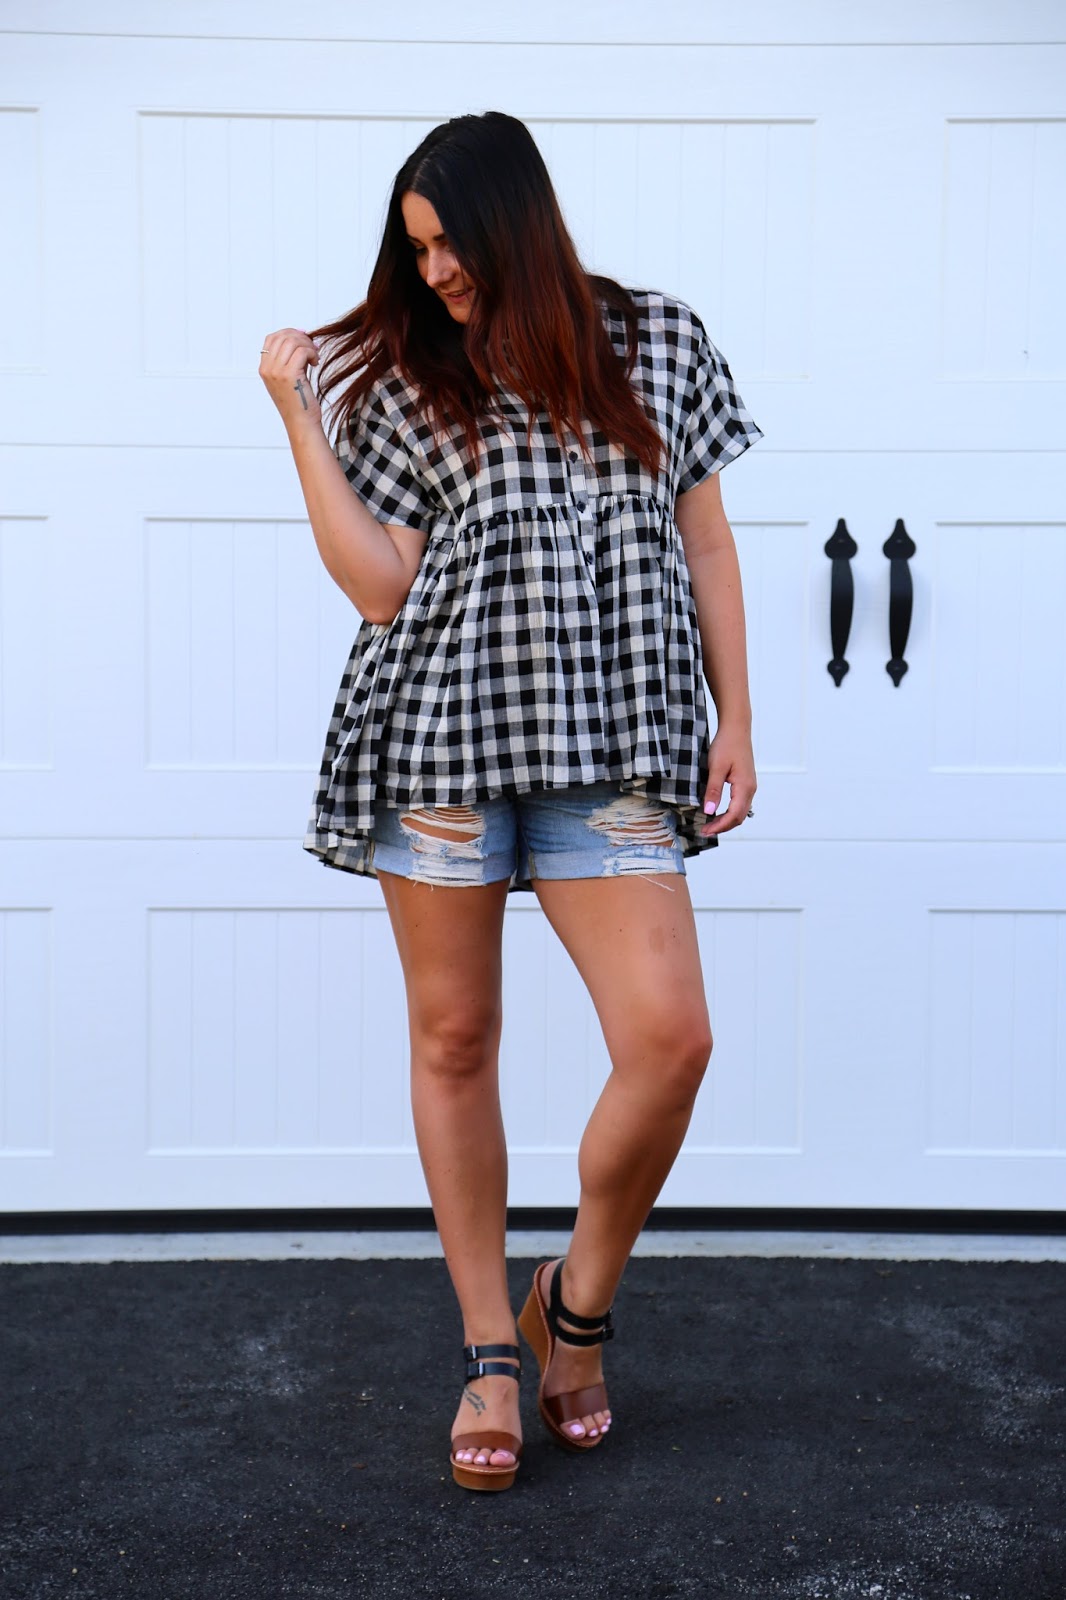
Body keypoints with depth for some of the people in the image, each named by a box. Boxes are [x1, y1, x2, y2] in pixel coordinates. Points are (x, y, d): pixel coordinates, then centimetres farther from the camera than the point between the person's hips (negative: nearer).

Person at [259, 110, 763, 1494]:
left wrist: (734, 719, 8)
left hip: (612, 743, 0)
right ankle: (490, 1350, 20)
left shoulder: (661, 342, 10)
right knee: (453, 1038, 5)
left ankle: (578, 1302, 14)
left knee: (670, 1034, -12)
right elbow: (379, 587, -1)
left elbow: (705, 543, 12)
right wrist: (297, 417, -3)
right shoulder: (404, 380, 8)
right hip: (440, 726, 0)